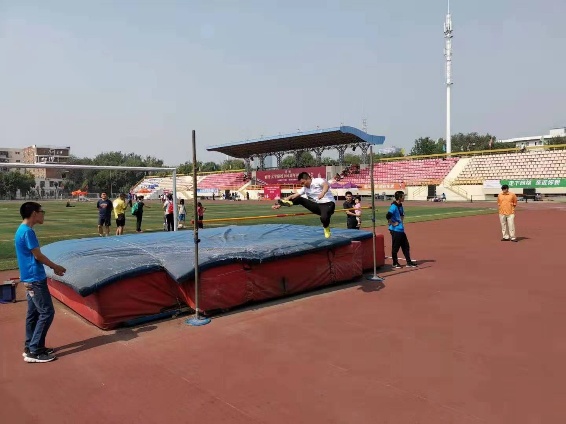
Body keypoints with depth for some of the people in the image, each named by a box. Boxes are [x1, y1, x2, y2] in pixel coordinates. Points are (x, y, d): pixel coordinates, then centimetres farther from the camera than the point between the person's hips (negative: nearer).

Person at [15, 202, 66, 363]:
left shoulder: (22, 230, 12)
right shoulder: (27, 231, -19)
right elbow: (38, 255, -16)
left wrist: (53, 267, 16)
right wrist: (56, 267, -2)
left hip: (30, 279, 10)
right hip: (35, 279, -10)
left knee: (33, 313, 15)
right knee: (47, 312, -6)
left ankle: (30, 347, 22)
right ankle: (33, 351, -1)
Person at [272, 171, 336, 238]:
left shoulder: (318, 181, -11)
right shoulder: (305, 189, 10)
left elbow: (326, 185, -33)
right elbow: (293, 196, 8)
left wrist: (322, 193, -54)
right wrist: (280, 204, 2)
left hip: (328, 204, -7)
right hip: (317, 205, 7)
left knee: (324, 218, -34)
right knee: (299, 199, -6)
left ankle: (326, 229, -2)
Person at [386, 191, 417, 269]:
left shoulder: (400, 205, 10)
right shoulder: (394, 206, -18)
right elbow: (388, 216, -30)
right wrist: (393, 223, -19)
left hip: (401, 230, 9)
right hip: (395, 230, -9)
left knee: (406, 246, 13)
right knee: (395, 247, 3)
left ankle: (409, 262, 22)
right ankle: (395, 263, 15)